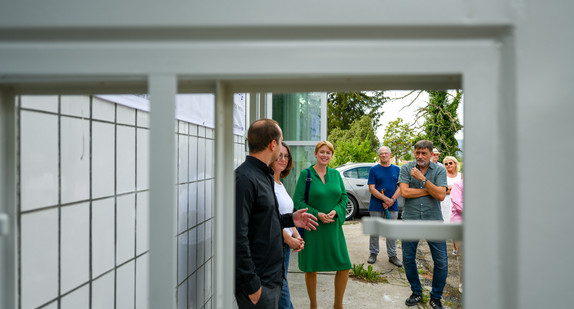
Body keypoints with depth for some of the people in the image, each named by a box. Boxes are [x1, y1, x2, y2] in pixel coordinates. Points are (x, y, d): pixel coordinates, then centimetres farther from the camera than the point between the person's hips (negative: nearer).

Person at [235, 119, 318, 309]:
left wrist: (290, 219, 14)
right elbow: (238, 236, -25)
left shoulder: (263, 175, 12)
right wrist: (251, 284, -22)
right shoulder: (245, 179, -21)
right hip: (258, 282, -9)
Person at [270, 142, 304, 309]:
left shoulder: (280, 184, 15)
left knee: (280, 287, 14)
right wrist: (290, 240, -11)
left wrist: (297, 236, 5)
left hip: (285, 244, 9)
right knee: (281, 290, -3)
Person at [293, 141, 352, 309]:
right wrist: (317, 214, -17)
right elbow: (297, 200, -8)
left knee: (344, 267, 3)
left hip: (333, 227, 4)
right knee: (311, 269, 6)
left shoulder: (336, 174, 8)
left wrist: (335, 211, -10)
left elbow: (344, 197, 10)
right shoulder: (306, 174, -5)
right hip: (312, 228, -3)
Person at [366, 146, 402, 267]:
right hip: (376, 206, -2)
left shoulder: (397, 169, 8)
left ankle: (392, 255, 18)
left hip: (392, 206, 2)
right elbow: (371, 188, -6)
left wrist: (392, 200, -12)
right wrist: (385, 199, -17)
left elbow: (399, 187, 4)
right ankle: (373, 254, 18)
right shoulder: (374, 169, 0)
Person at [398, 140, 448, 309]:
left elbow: (441, 195, -12)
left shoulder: (439, 169, 0)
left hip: (433, 221, 0)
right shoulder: (406, 168, 2)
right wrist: (430, 190, -9)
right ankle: (416, 292, 30)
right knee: (408, 259, 9)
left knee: (441, 262, 2)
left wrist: (422, 178, -17)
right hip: (410, 220, 1)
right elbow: (404, 192, -10)